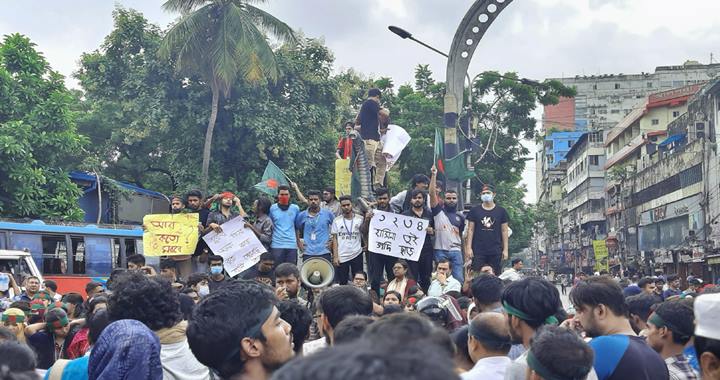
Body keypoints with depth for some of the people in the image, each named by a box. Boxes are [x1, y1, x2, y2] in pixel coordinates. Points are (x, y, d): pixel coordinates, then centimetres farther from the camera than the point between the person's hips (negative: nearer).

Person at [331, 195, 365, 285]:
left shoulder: (360, 219, 1)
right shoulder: (337, 221, 4)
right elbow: (334, 239, 4)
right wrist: (335, 256, -4)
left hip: (357, 255, 0)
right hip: (341, 257, 0)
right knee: (342, 283, 5)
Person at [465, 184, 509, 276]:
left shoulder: (501, 211, 7)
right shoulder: (474, 211, 7)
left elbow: (504, 231, 7)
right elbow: (470, 230, 5)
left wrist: (505, 249, 1)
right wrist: (468, 247, -3)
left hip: (495, 251, 0)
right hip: (478, 251, 0)